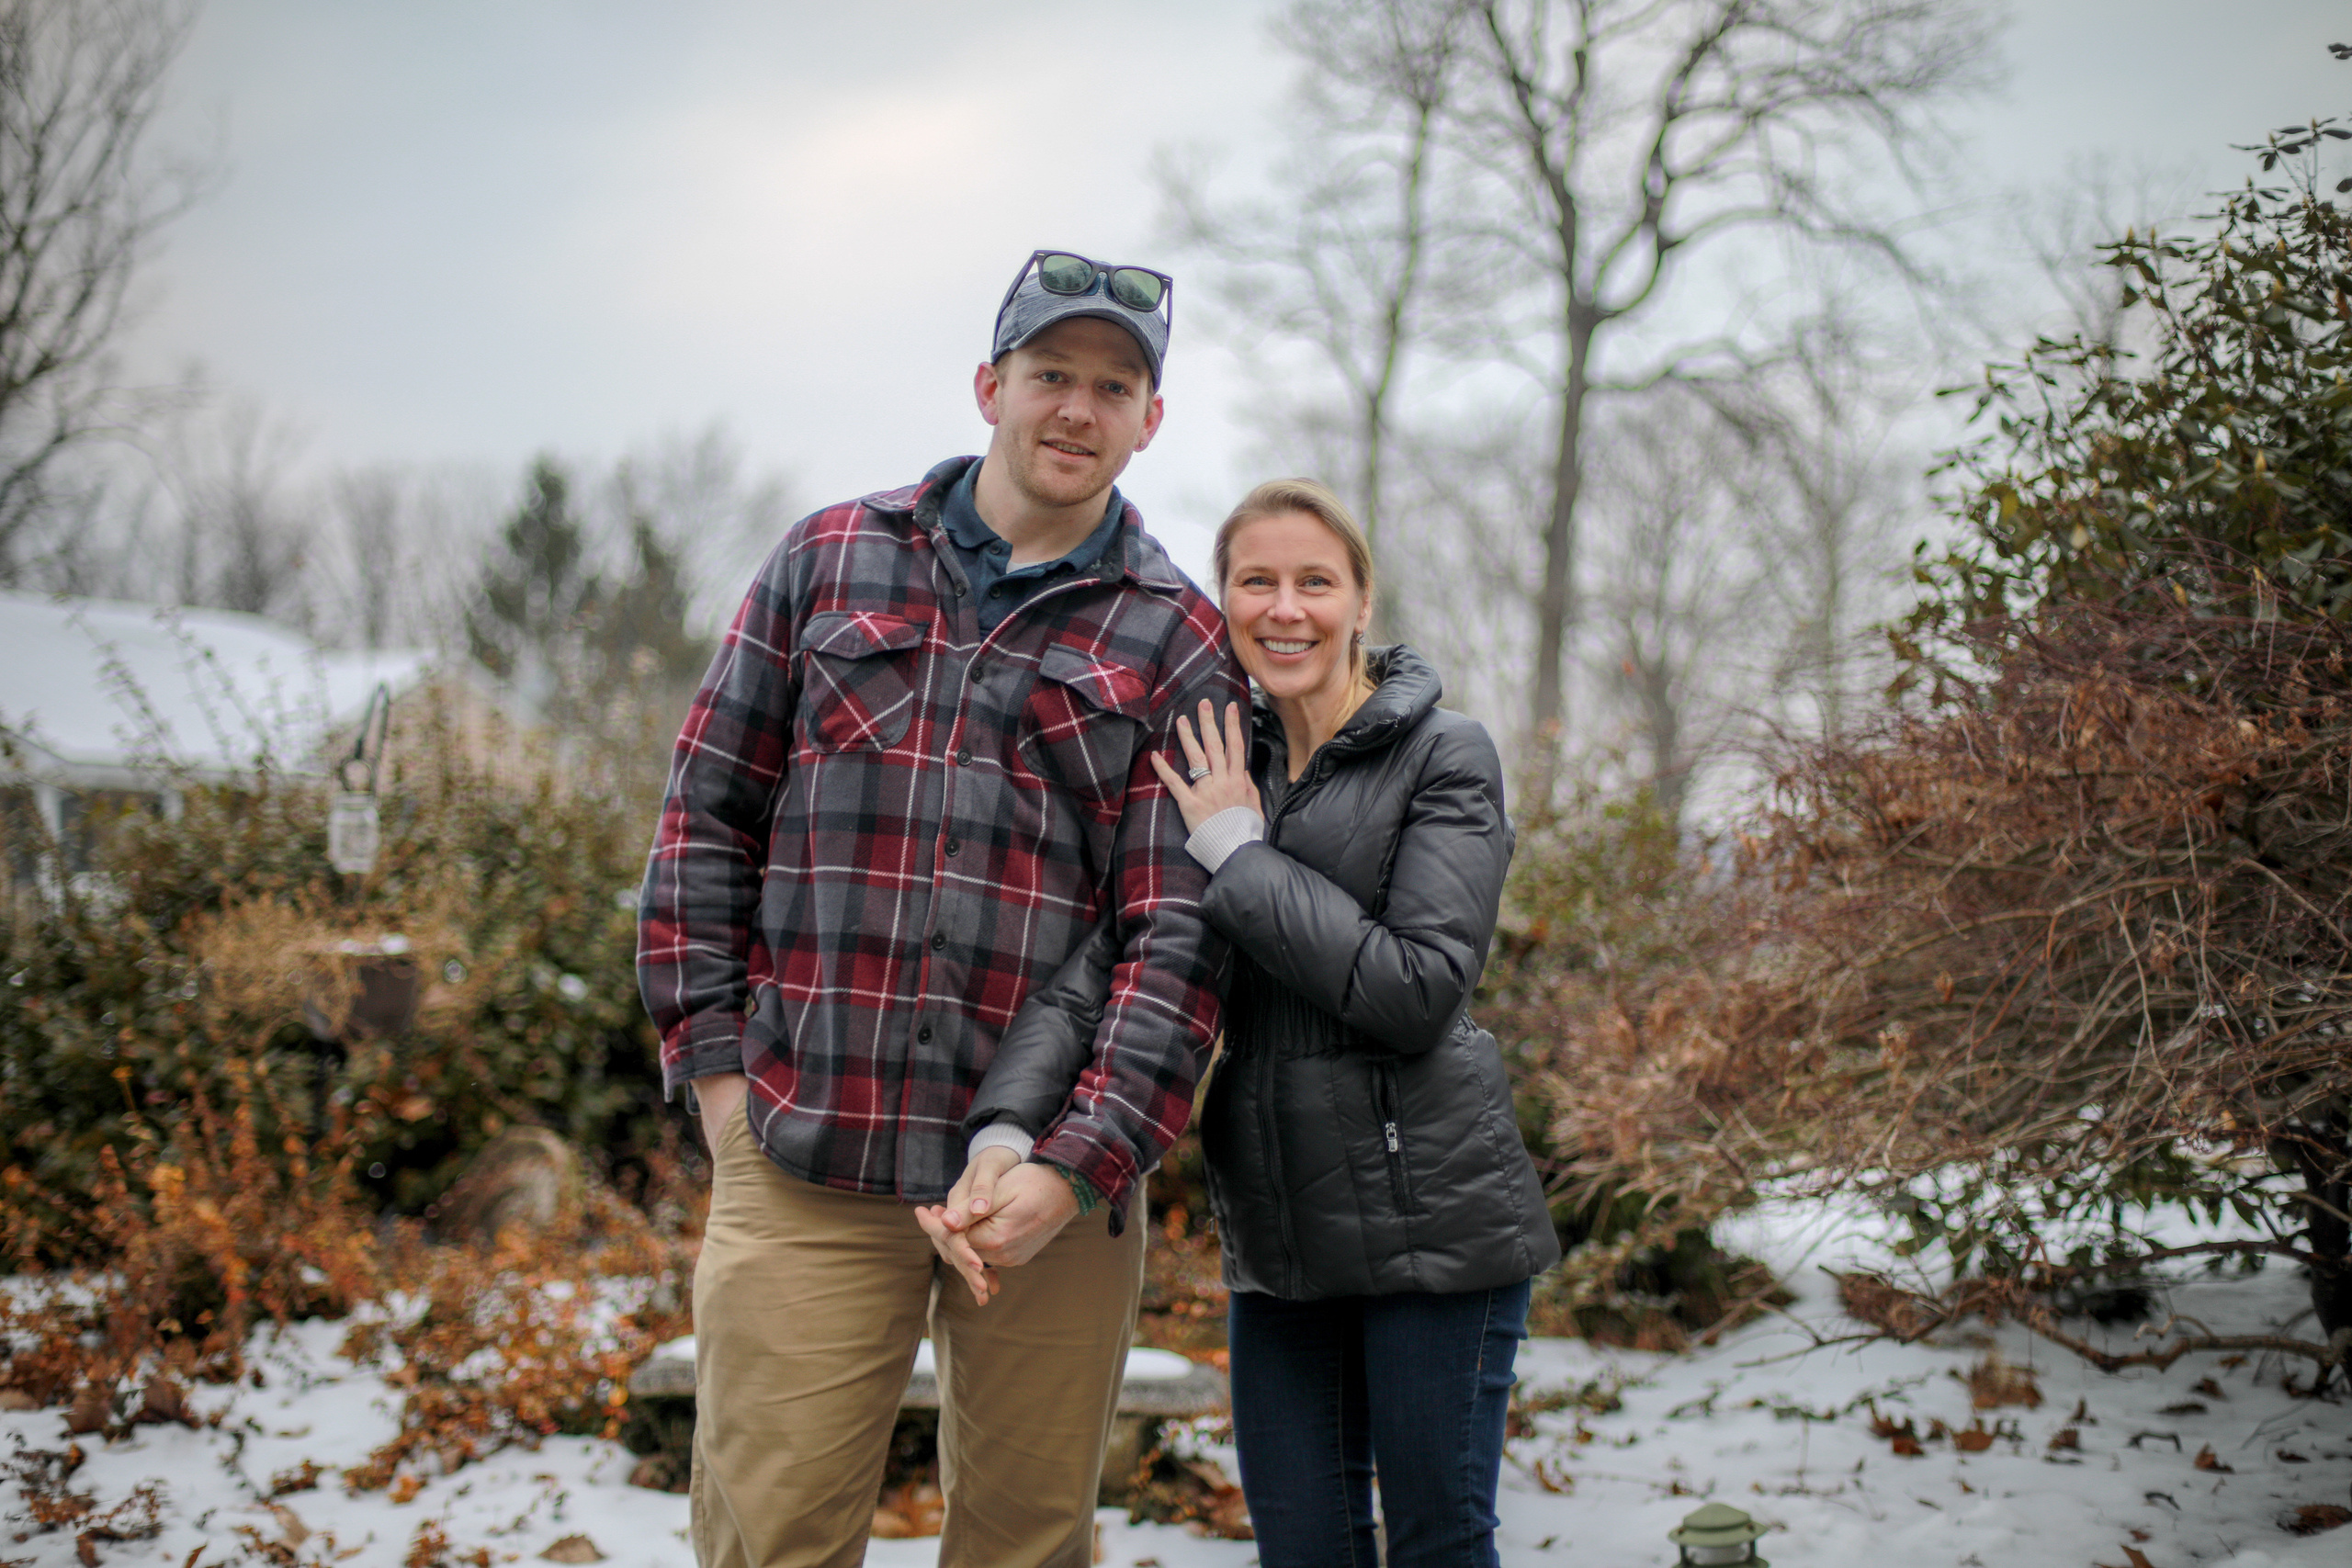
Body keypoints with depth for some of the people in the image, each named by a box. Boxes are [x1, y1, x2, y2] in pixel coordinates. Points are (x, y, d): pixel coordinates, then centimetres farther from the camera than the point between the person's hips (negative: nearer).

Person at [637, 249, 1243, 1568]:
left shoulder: (1177, 644, 5)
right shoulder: (832, 561, 10)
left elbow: (1183, 930, -3)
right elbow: (710, 809, 12)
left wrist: (1083, 1162, -13)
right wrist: (710, 1050, 4)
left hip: (1051, 1169, 0)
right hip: (807, 1156, 0)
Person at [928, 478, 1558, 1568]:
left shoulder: (1443, 756, -6)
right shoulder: (1207, 769, 7)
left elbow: (1418, 991, -17)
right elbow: (1096, 964, -5)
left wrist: (1239, 854, -14)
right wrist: (1003, 1129, -21)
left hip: (1430, 1218, -4)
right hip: (1276, 1230, 4)